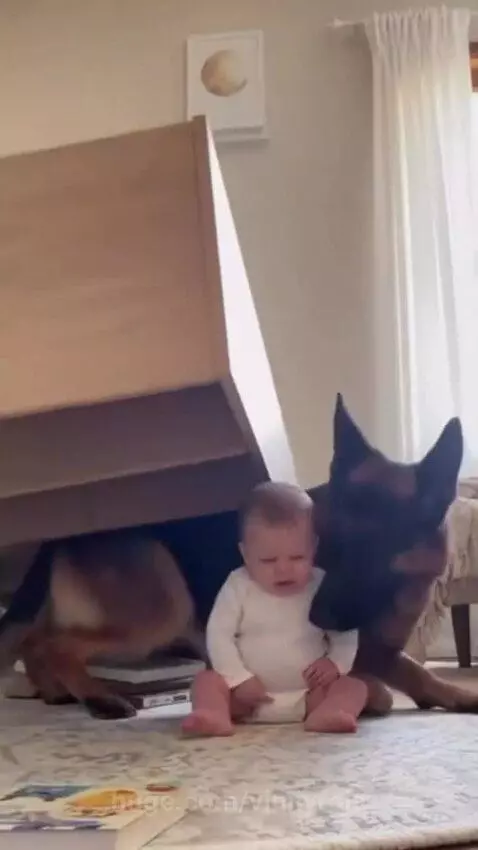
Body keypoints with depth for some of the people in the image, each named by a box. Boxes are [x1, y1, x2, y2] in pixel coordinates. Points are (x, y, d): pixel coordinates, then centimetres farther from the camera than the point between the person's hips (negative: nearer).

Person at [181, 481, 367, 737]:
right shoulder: (238, 586, -3)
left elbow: (346, 632, 6)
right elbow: (218, 633, -6)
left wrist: (336, 662, -14)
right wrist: (239, 678, -16)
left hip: (309, 694, 1)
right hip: (248, 695, 0)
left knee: (354, 685, -20)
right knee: (207, 680, -20)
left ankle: (325, 715, -50)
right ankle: (216, 716, -49)